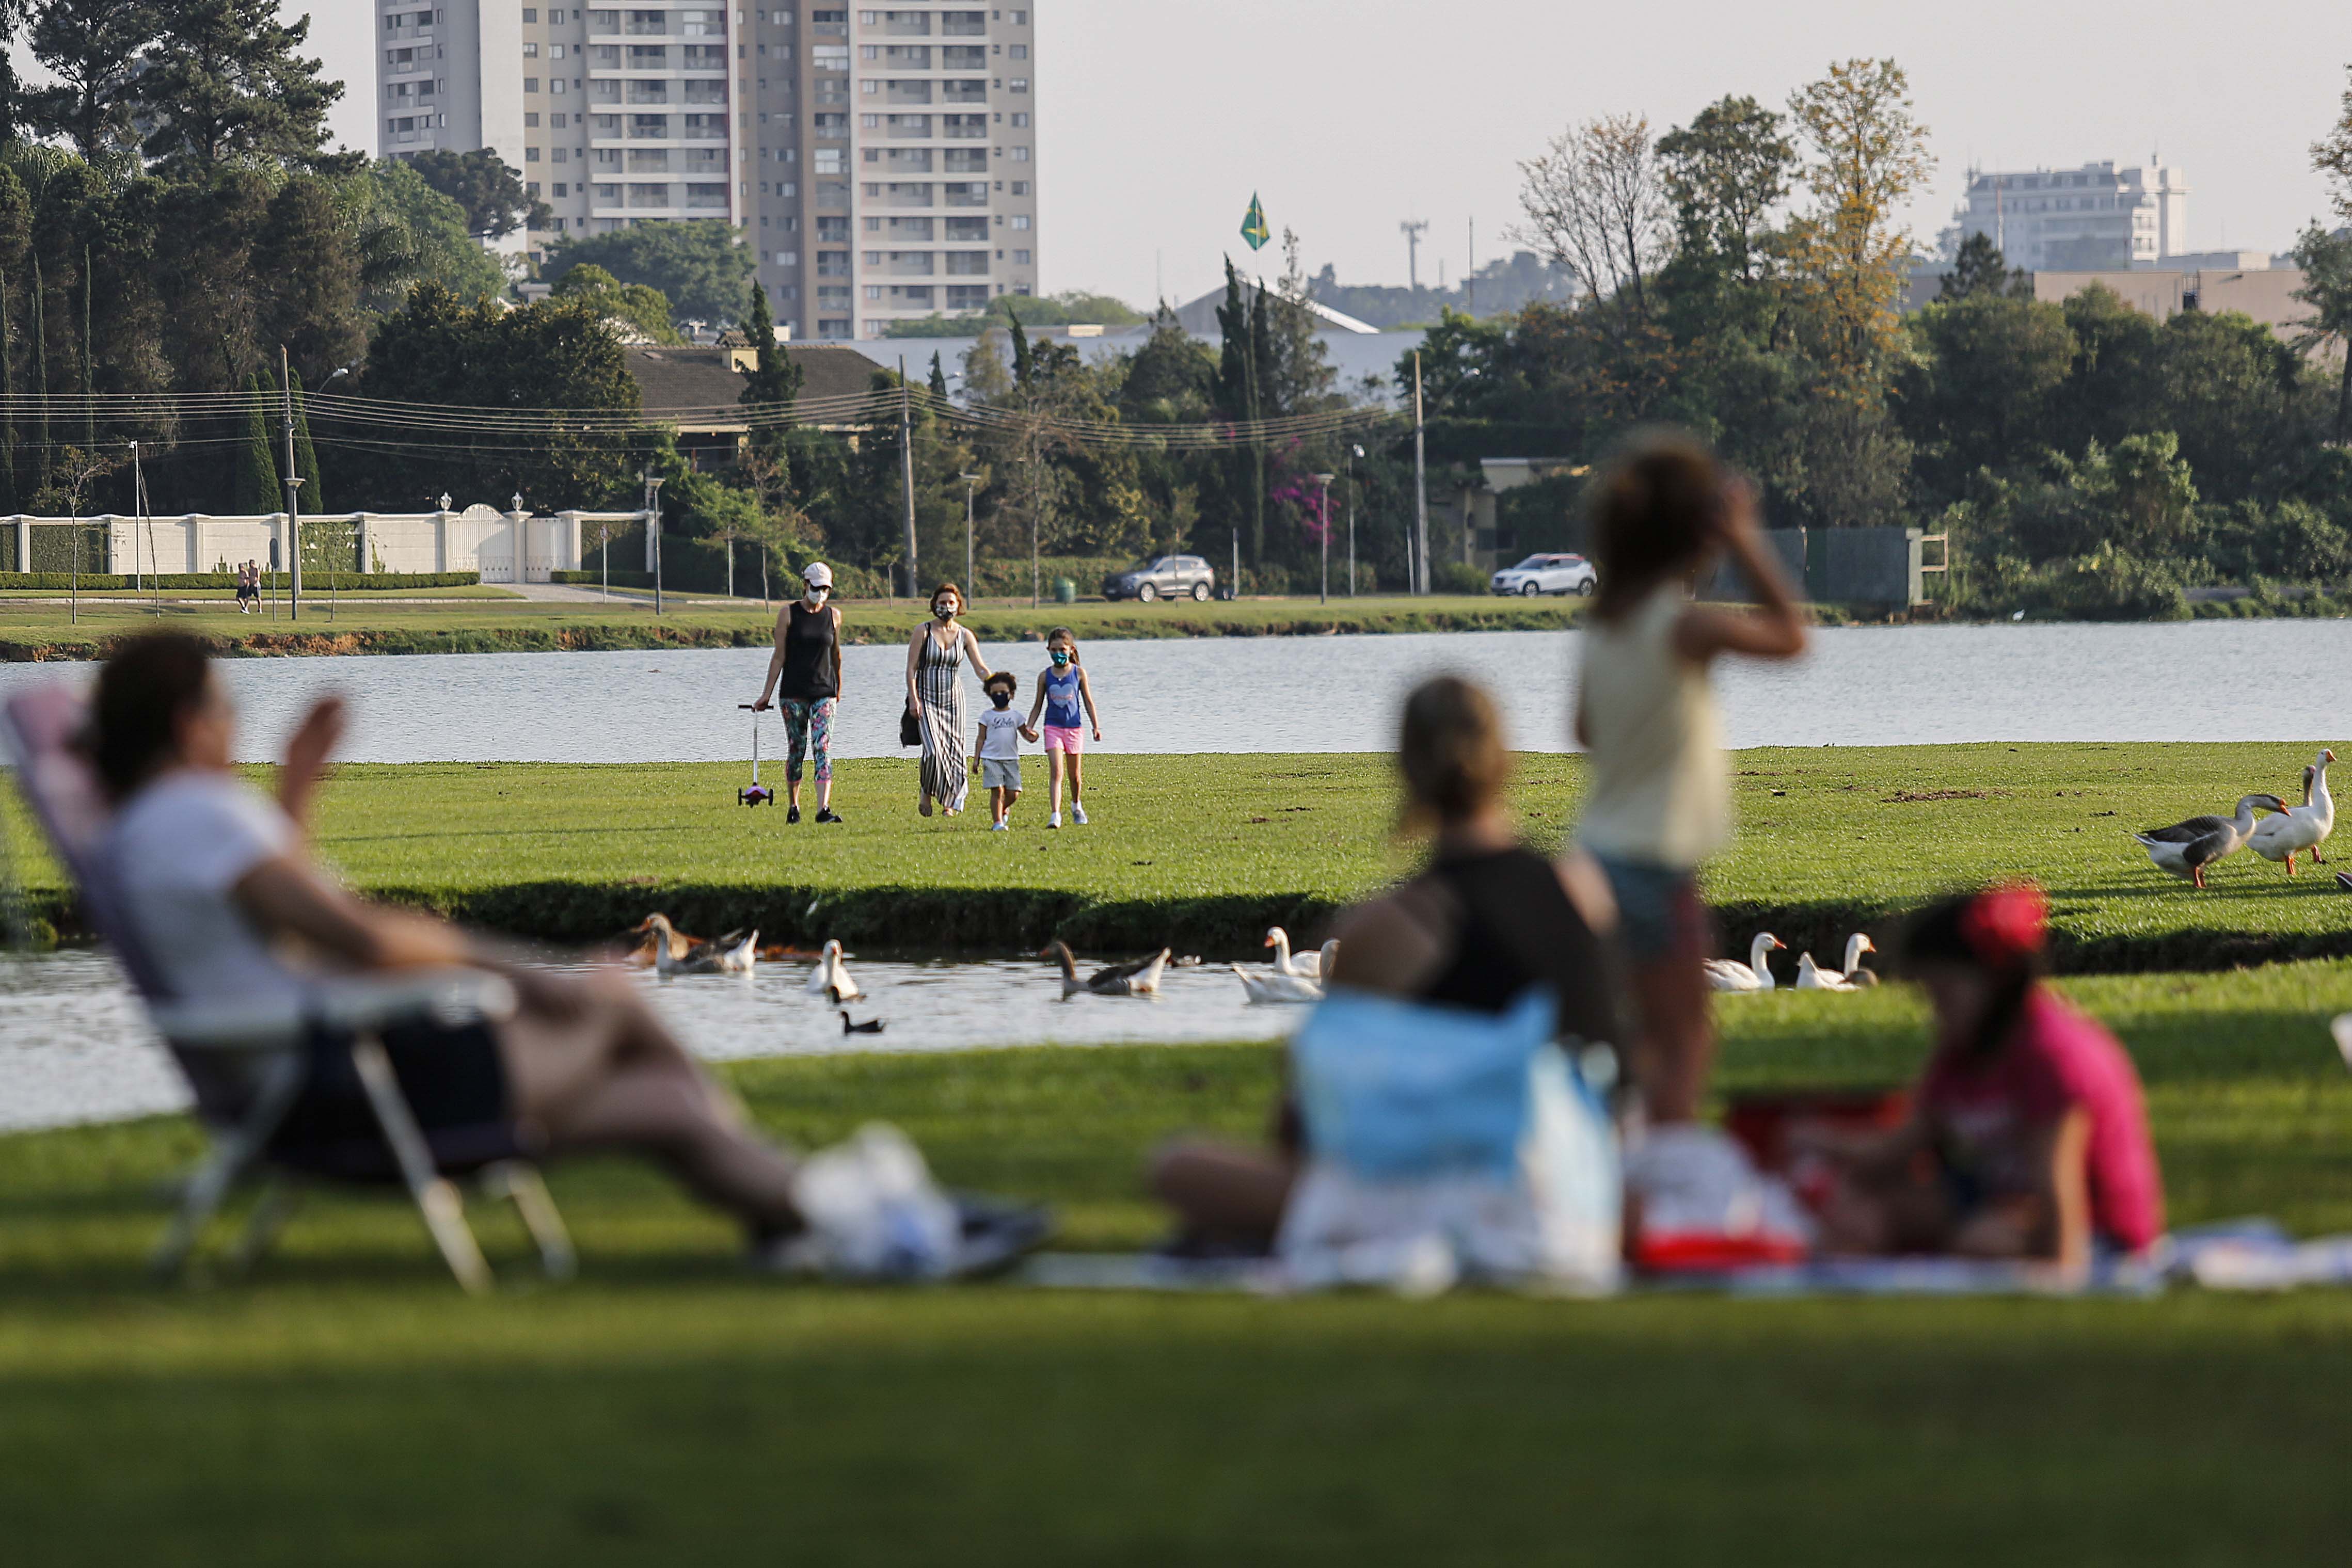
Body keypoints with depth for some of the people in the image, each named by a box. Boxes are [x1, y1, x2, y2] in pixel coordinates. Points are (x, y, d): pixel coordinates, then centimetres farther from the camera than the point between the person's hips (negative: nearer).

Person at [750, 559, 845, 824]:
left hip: (824, 692, 1)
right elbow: (779, 656, 0)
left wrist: (838, 690, 25)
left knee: (823, 748, -11)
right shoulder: (789, 614, -1)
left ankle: (824, 808, -20)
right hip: (793, 691, -1)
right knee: (796, 749, 4)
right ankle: (793, 807, 18)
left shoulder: (834, 615, 7)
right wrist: (767, 694, -3)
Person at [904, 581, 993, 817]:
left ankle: (949, 802, 9)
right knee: (934, 749, -17)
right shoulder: (923, 632, -2)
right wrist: (914, 700, -13)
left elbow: (981, 668, 0)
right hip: (926, 698, -3)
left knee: (953, 750, -1)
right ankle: (927, 792, 6)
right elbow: (911, 668, -4)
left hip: (953, 699, 3)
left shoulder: (965, 635, 5)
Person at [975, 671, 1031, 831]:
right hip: (991, 759, -2)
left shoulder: (1015, 716, 10)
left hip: (1011, 759, 2)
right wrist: (976, 759, 2)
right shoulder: (987, 716, 7)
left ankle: (1003, 810, 31)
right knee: (997, 790, -12)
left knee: (1013, 793, 0)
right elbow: (981, 738, 8)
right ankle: (997, 821, -5)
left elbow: (1025, 733, 9)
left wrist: (1031, 736, -16)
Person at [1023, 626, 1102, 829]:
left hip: (1074, 727, 1)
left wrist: (1096, 727, 3)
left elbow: (1088, 701, 6)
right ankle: (1055, 815, -20)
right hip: (1053, 727, -1)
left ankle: (1076, 805, 39)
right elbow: (1038, 705, 8)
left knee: (1074, 774, 13)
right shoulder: (1046, 676, 1)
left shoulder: (1079, 673, 0)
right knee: (1055, 772, -14)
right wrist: (1029, 728, -1)